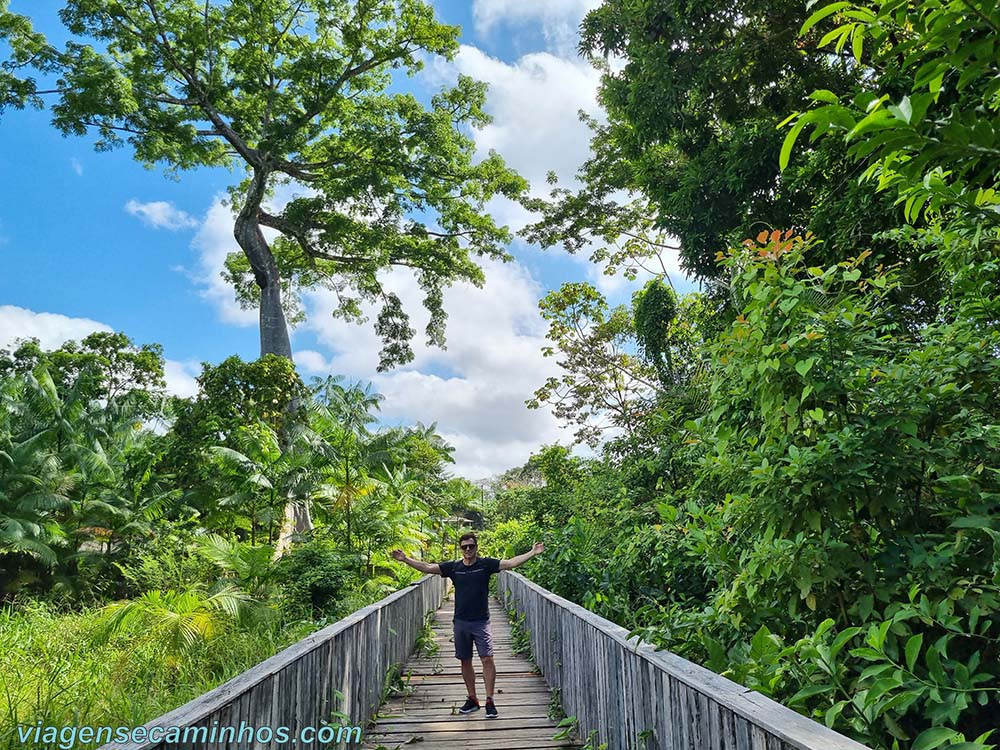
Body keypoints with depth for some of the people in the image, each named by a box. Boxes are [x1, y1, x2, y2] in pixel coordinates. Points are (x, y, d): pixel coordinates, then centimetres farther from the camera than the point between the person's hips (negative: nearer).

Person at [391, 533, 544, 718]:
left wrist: (532, 553, -20)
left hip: (481, 622, -3)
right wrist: (405, 559, -7)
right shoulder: (453, 566, 2)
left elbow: (511, 563, -11)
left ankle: (489, 701, 0)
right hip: (461, 622, 3)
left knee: (487, 659, -8)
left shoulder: (486, 564, -3)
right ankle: (472, 699, 24)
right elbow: (427, 567, 0)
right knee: (465, 661, 11)